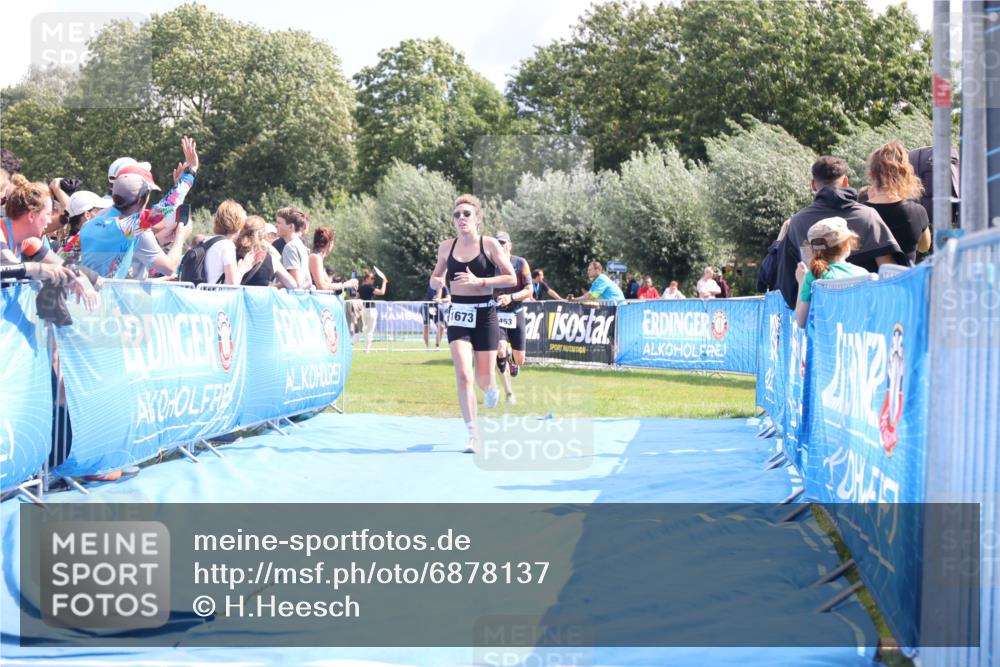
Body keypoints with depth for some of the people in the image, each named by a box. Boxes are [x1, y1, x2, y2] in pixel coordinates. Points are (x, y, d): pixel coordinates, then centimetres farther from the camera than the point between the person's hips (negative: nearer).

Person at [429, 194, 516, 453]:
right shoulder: (447, 247, 4)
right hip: (458, 315, 2)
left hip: (484, 314, -2)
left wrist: (479, 281, -17)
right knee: (463, 375, -14)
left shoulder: (489, 244, -5)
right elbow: (436, 277, 18)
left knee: (484, 380, 3)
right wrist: (437, 281, -6)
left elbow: (511, 278, -7)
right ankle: (473, 436, -10)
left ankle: (492, 391, 43)